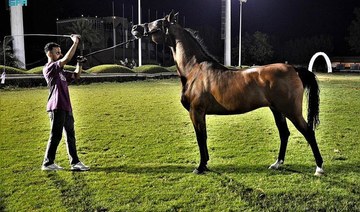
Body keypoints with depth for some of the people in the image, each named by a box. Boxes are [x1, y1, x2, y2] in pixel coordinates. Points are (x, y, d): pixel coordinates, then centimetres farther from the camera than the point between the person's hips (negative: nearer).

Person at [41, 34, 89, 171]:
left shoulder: (61, 71, 18)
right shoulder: (49, 68, -10)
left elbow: (76, 76, 25)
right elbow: (66, 59, -22)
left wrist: (79, 64, 9)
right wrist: (75, 43, -17)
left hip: (66, 107, 9)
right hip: (57, 108, -9)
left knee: (70, 135, 11)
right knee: (56, 136, -3)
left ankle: (75, 163, 17)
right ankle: (48, 163, 9)